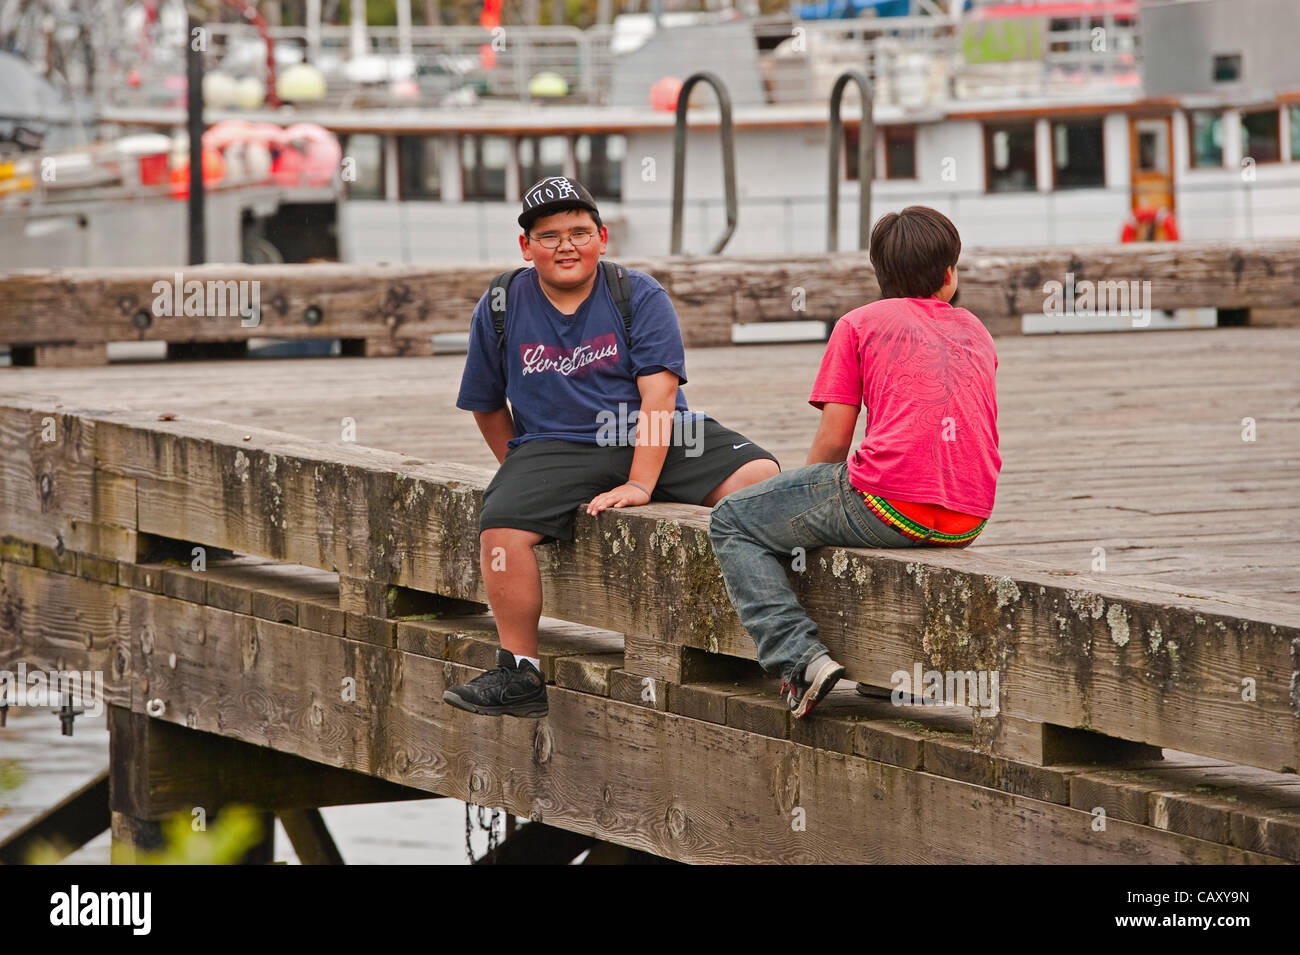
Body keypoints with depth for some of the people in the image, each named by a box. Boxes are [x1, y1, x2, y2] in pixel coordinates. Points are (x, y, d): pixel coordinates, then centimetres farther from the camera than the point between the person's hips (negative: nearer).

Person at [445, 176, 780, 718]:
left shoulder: (640, 296, -2)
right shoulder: (500, 308, 4)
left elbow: (658, 392, -12)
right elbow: (487, 406, 16)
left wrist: (639, 484, -23)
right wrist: (523, 472, 8)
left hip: (655, 438, 0)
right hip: (554, 445, 1)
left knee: (759, 478, -24)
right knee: (501, 525, -30)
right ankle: (519, 677, -16)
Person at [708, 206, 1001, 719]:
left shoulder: (859, 324, 8)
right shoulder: (976, 330, 22)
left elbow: (833, 440, 3)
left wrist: (805, 497, 22)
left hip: (891, 500, -6)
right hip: (969, 521, 6)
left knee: (732, 522, 11)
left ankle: (801, 658, -8)